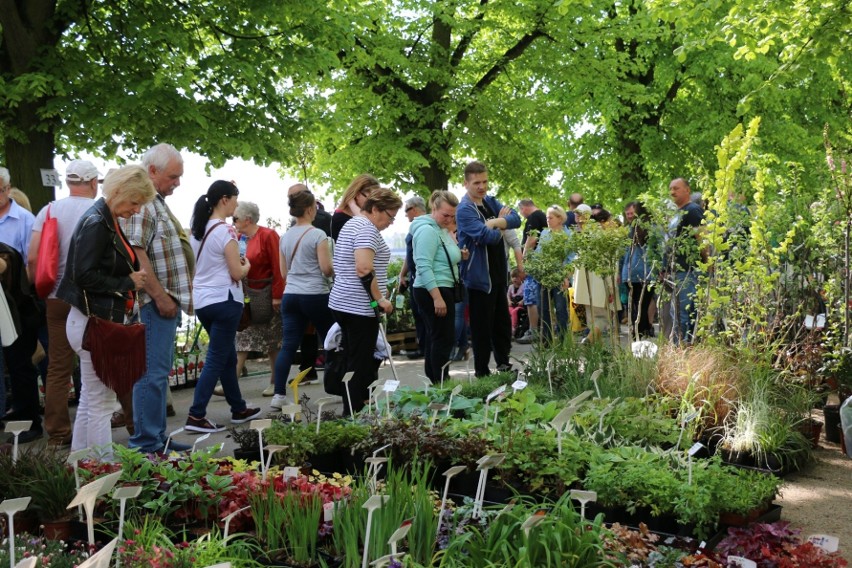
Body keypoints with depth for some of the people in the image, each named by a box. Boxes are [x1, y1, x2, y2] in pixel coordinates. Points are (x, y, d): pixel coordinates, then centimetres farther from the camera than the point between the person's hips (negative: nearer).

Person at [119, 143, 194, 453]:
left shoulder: (157, 203, 20)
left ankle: (156, 437, 23)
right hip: (155, 304, -11)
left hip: (166, 302, 11)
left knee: (159, 373, 15)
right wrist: (160, 296, -20)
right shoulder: (140, 204, -13)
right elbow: (135, 254, -22)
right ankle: (146, 445, -2)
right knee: (152, 374, -7)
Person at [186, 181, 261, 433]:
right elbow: (237, 273, -14)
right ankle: (196, 416, -8)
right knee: (216, 360, -5)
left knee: (228, 356, 18)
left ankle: (239, 409, 27)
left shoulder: (198, 229, 10)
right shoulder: (225, 231, -14)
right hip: (223, 300, -9)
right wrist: (246, 265, 7)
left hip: (202, 301, 9)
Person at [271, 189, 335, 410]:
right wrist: (337, 269, 9)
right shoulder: (317, 235, -9)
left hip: (290, 296, 6)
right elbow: (327, 269, -12)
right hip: (315, 296, -5)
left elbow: (283, 273, 16)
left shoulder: (285, 236, 10)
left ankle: (279, 395, -4)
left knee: (288, 345, 2)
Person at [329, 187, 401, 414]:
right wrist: (380, 299, -18)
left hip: (342, 303, 10)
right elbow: (364, 269, -26)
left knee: (354, 363, 15)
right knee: (360, 366, -4)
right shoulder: (367, 228, -14)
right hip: (360, 308, -10)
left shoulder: (351, 225, 18)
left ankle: (352, 413, 20)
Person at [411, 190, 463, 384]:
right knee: (444, 338, -9)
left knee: (434, 337, 13)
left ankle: (433, 382, 19)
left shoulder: (443, 230, 15)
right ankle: (440, 384, -5)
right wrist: (437, 297, -27)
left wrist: (460, 255, 6)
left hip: (443, 289, 10)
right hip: (433, 291, -10)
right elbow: (424, 266, -23)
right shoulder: (428, 230, -16)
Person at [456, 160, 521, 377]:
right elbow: (488, 236, -25)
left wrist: (494, 222, -17)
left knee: (503, 322, 16)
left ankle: (504, 363, 29)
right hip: (480, 276, -8)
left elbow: (516, 219, -1)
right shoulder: (465, 209, -15)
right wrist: (501, 226, -5)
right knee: (482, 327, 0)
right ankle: (481, 372, 10)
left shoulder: (490, 202, 10)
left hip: (499, 274, 8)